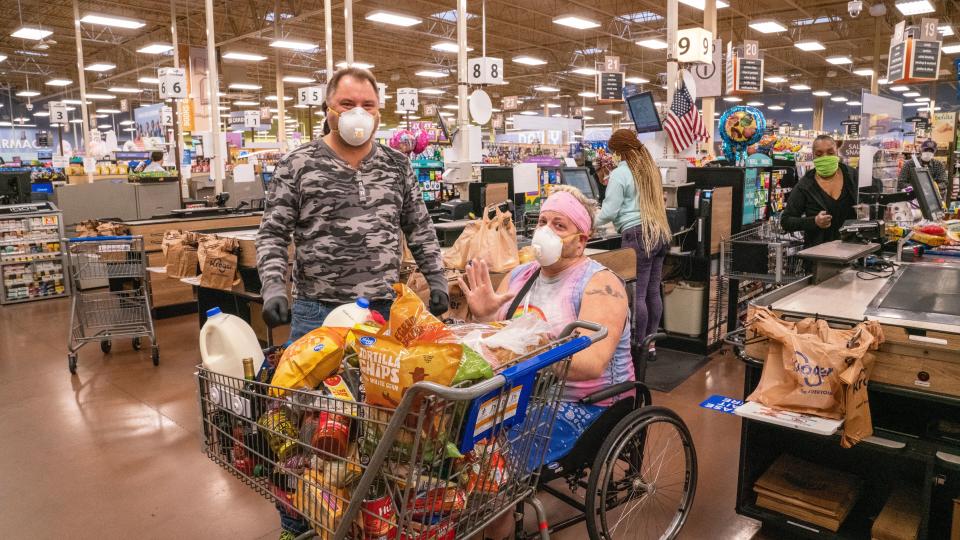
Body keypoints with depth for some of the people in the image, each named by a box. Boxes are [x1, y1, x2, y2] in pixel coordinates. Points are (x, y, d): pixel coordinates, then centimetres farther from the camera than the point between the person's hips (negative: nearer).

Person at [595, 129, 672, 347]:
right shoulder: (651, 168, 14)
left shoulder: (620, 174, -9)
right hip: (660, 232, 8)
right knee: (653, 291, 11)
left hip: (639, 235, -8)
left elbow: (609, 212, -10)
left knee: (637, 294, -2)